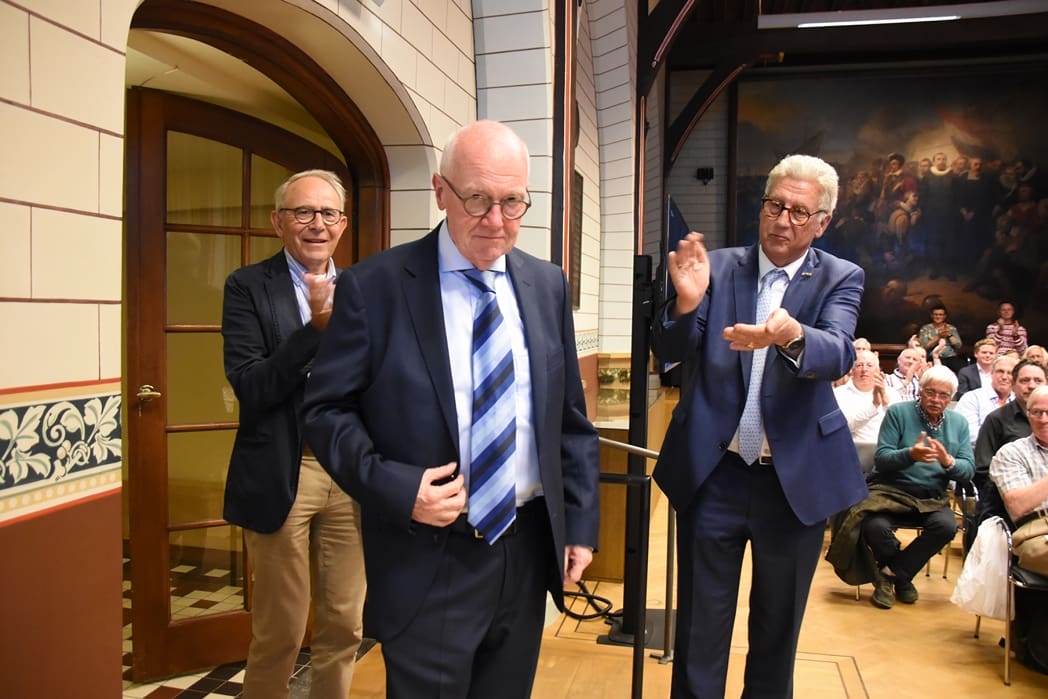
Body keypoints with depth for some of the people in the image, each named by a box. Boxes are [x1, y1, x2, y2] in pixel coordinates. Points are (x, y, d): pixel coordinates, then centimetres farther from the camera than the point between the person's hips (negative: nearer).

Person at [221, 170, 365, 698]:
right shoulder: (249, 287, -3)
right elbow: (249, 387, -14)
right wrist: (317, 326, -22)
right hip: (283, 475, -3)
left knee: (344, 626, 14)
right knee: (279, 633, 10)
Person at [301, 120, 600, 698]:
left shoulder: (547, 285, 3)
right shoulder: (373, 287, -10)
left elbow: (571, 418, 8)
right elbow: (326, 410, -6)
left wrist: (581, 522, 6)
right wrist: (393, 486, -19)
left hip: (529, 548, 5)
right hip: (427, 561, -4)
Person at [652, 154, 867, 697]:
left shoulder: (840, 279, 0)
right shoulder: (719, 267, 0)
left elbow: (838, 354, -19)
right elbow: (670, 352, -7)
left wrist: (792, 335, -41)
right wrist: (687, 301, -29)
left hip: (797, 478, 1)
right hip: (714, 472, 0)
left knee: (778, 626, 19)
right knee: (700, 628, 11)